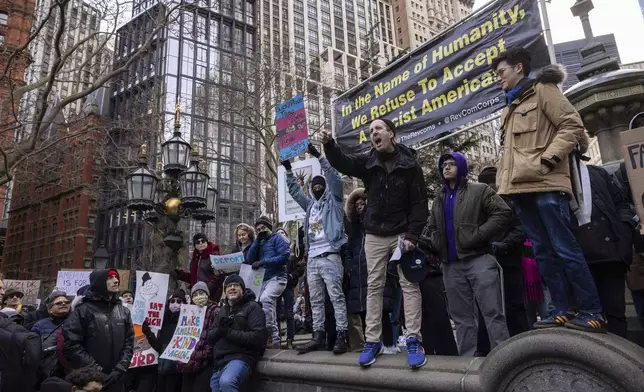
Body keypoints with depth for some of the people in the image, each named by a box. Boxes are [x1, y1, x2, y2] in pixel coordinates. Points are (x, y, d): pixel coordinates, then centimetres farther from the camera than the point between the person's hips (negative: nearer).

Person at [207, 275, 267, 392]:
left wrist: (229, 332, -16)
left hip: (241, 357, -8)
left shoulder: (252, 307, -3)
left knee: (226, 382, -34)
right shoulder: (223, 310, 20)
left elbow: (259, 337, -15)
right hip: (219, 361, 8)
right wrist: (219, 330, -9)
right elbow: (209, 336, 15)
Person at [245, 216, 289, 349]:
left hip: (277, 277, -8)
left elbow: (284, 256, -12)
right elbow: (250, 259, 13)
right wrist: (257, 241, 6)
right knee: (270, 309, 6)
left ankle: (272, 334, -25)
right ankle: (274, 339, 11)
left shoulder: (277, 238, 2)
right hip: (265, 279, 8)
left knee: (265, 299, -29)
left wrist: (263, 261, -14)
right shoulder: (261, 243, 23)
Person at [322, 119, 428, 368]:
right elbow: (342, 163, -13)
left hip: (403, 233, -3)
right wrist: (329, 145, -32)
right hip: (374, 235, 3)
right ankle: (372, 341, 11)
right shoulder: (367, 163, 4)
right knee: (374, 286, 4)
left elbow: (420, 203, -7)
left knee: (409, 284, -2)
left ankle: (414, 341, 5)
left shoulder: (409, 164, -4)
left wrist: (412, 235, -14)